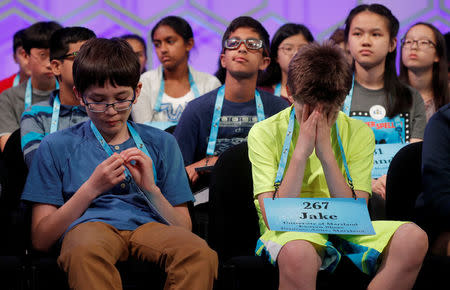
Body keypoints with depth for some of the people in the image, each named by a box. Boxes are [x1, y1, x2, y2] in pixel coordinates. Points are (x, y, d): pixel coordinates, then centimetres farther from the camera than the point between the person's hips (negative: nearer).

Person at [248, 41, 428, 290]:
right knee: (299, 253, -41)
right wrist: (301, 152, -20)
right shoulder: (264, 134, -6)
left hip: (344, 233, 4)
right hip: (290, 234, -4)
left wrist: (326, 152, -18)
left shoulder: (358, 134, 1)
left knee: (413, 239, -24)